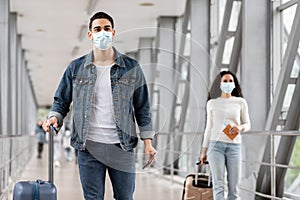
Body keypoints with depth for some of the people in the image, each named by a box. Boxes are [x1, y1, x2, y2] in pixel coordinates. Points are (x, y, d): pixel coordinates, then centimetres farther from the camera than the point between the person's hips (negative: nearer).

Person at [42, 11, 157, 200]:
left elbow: (142, 107, 7)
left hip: (122, 147, 0)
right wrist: (54, 116, -10)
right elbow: (61, 101, 12)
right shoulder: (76, 68, 5)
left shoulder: (131, 68, 4)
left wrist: (147, 141, 3)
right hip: (88, 147, 0)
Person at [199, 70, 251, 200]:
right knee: (218, 185, -12)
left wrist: (240, 127, -13)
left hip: (234, 146, 1)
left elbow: (247, 124, 11)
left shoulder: (241, 102, 8)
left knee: (234, 188, -1)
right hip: (216, 145, -1)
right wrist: (204, 151, 13)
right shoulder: (212, 103, 9)